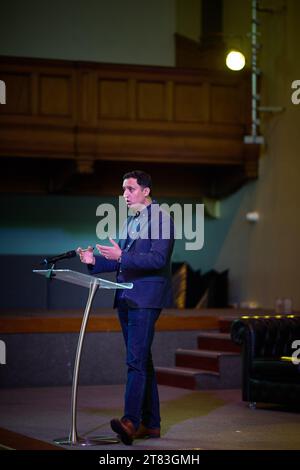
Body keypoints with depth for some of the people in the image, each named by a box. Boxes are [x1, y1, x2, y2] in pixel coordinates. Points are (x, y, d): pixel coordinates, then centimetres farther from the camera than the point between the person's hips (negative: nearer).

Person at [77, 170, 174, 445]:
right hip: (126, 298, 9)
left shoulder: (161, 219, -9)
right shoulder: (130, 220, 19)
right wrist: (95, 260, 5)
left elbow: (158, 259, -19)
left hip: (146, 298, -9)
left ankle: (130, 421, -28)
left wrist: (121, 256, -28)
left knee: (136, 360, -19)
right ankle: (150, 423, 16)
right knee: (142, 361, 11)